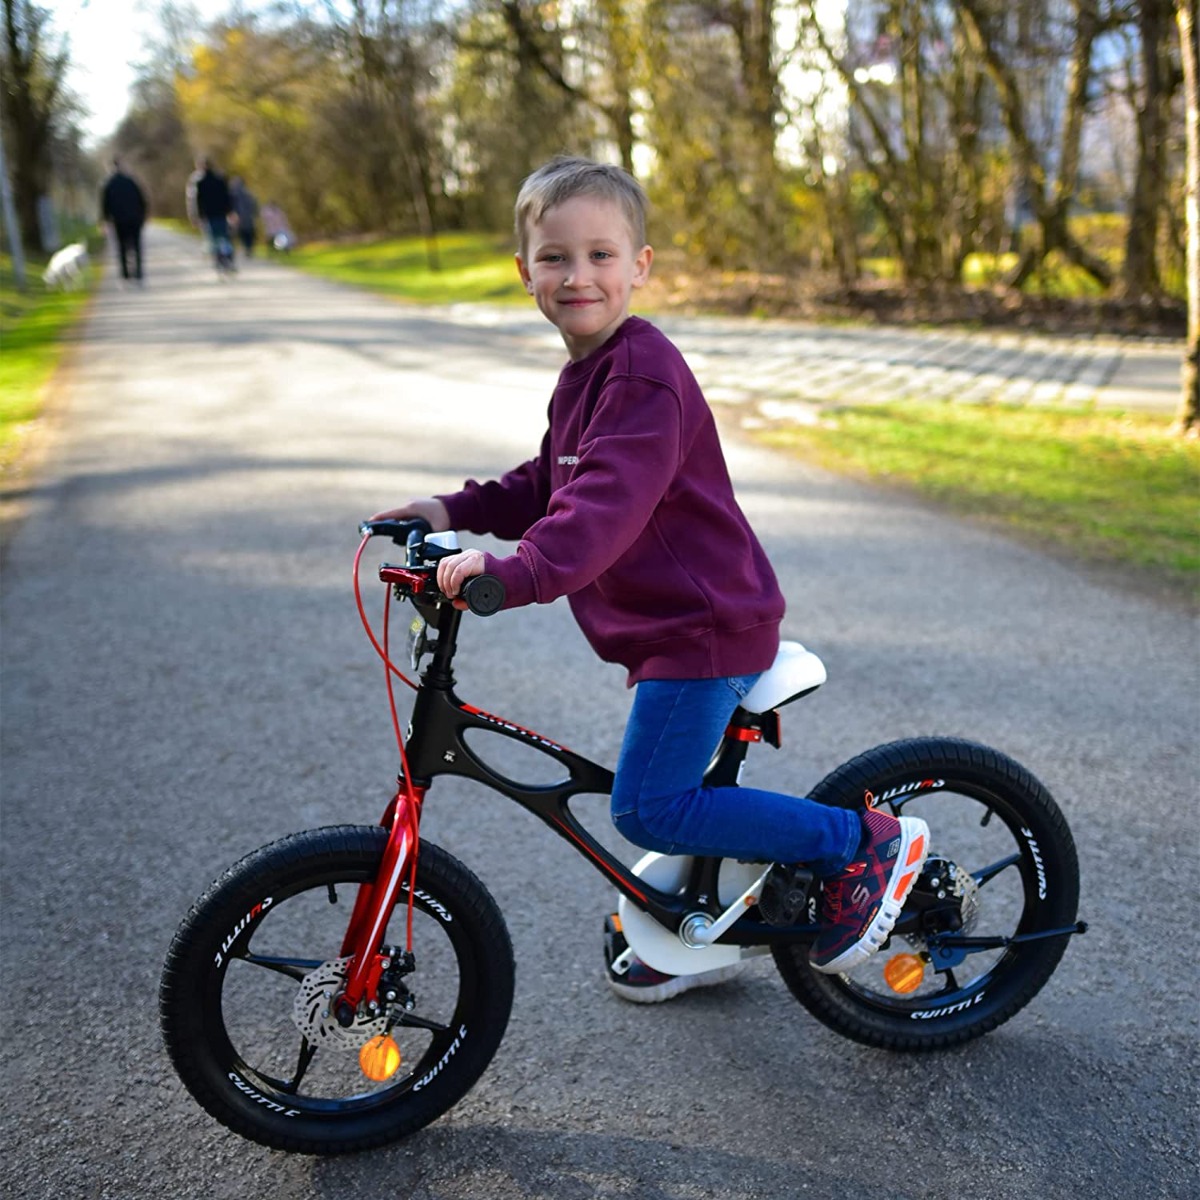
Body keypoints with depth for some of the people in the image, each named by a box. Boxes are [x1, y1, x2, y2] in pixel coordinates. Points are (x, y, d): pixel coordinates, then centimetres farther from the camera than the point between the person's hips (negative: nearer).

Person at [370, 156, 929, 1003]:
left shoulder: (642, 375, -20)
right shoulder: (585, 375, 13)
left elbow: (609, 502, -34)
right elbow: (550, 486, 21)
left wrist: (515, 573, -46)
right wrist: (457, 511, 9)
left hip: (706, 625, -10)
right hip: (669, 623, 10)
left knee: (649, 810, -11)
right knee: (673, 797, 19)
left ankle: (868, 840, -2)